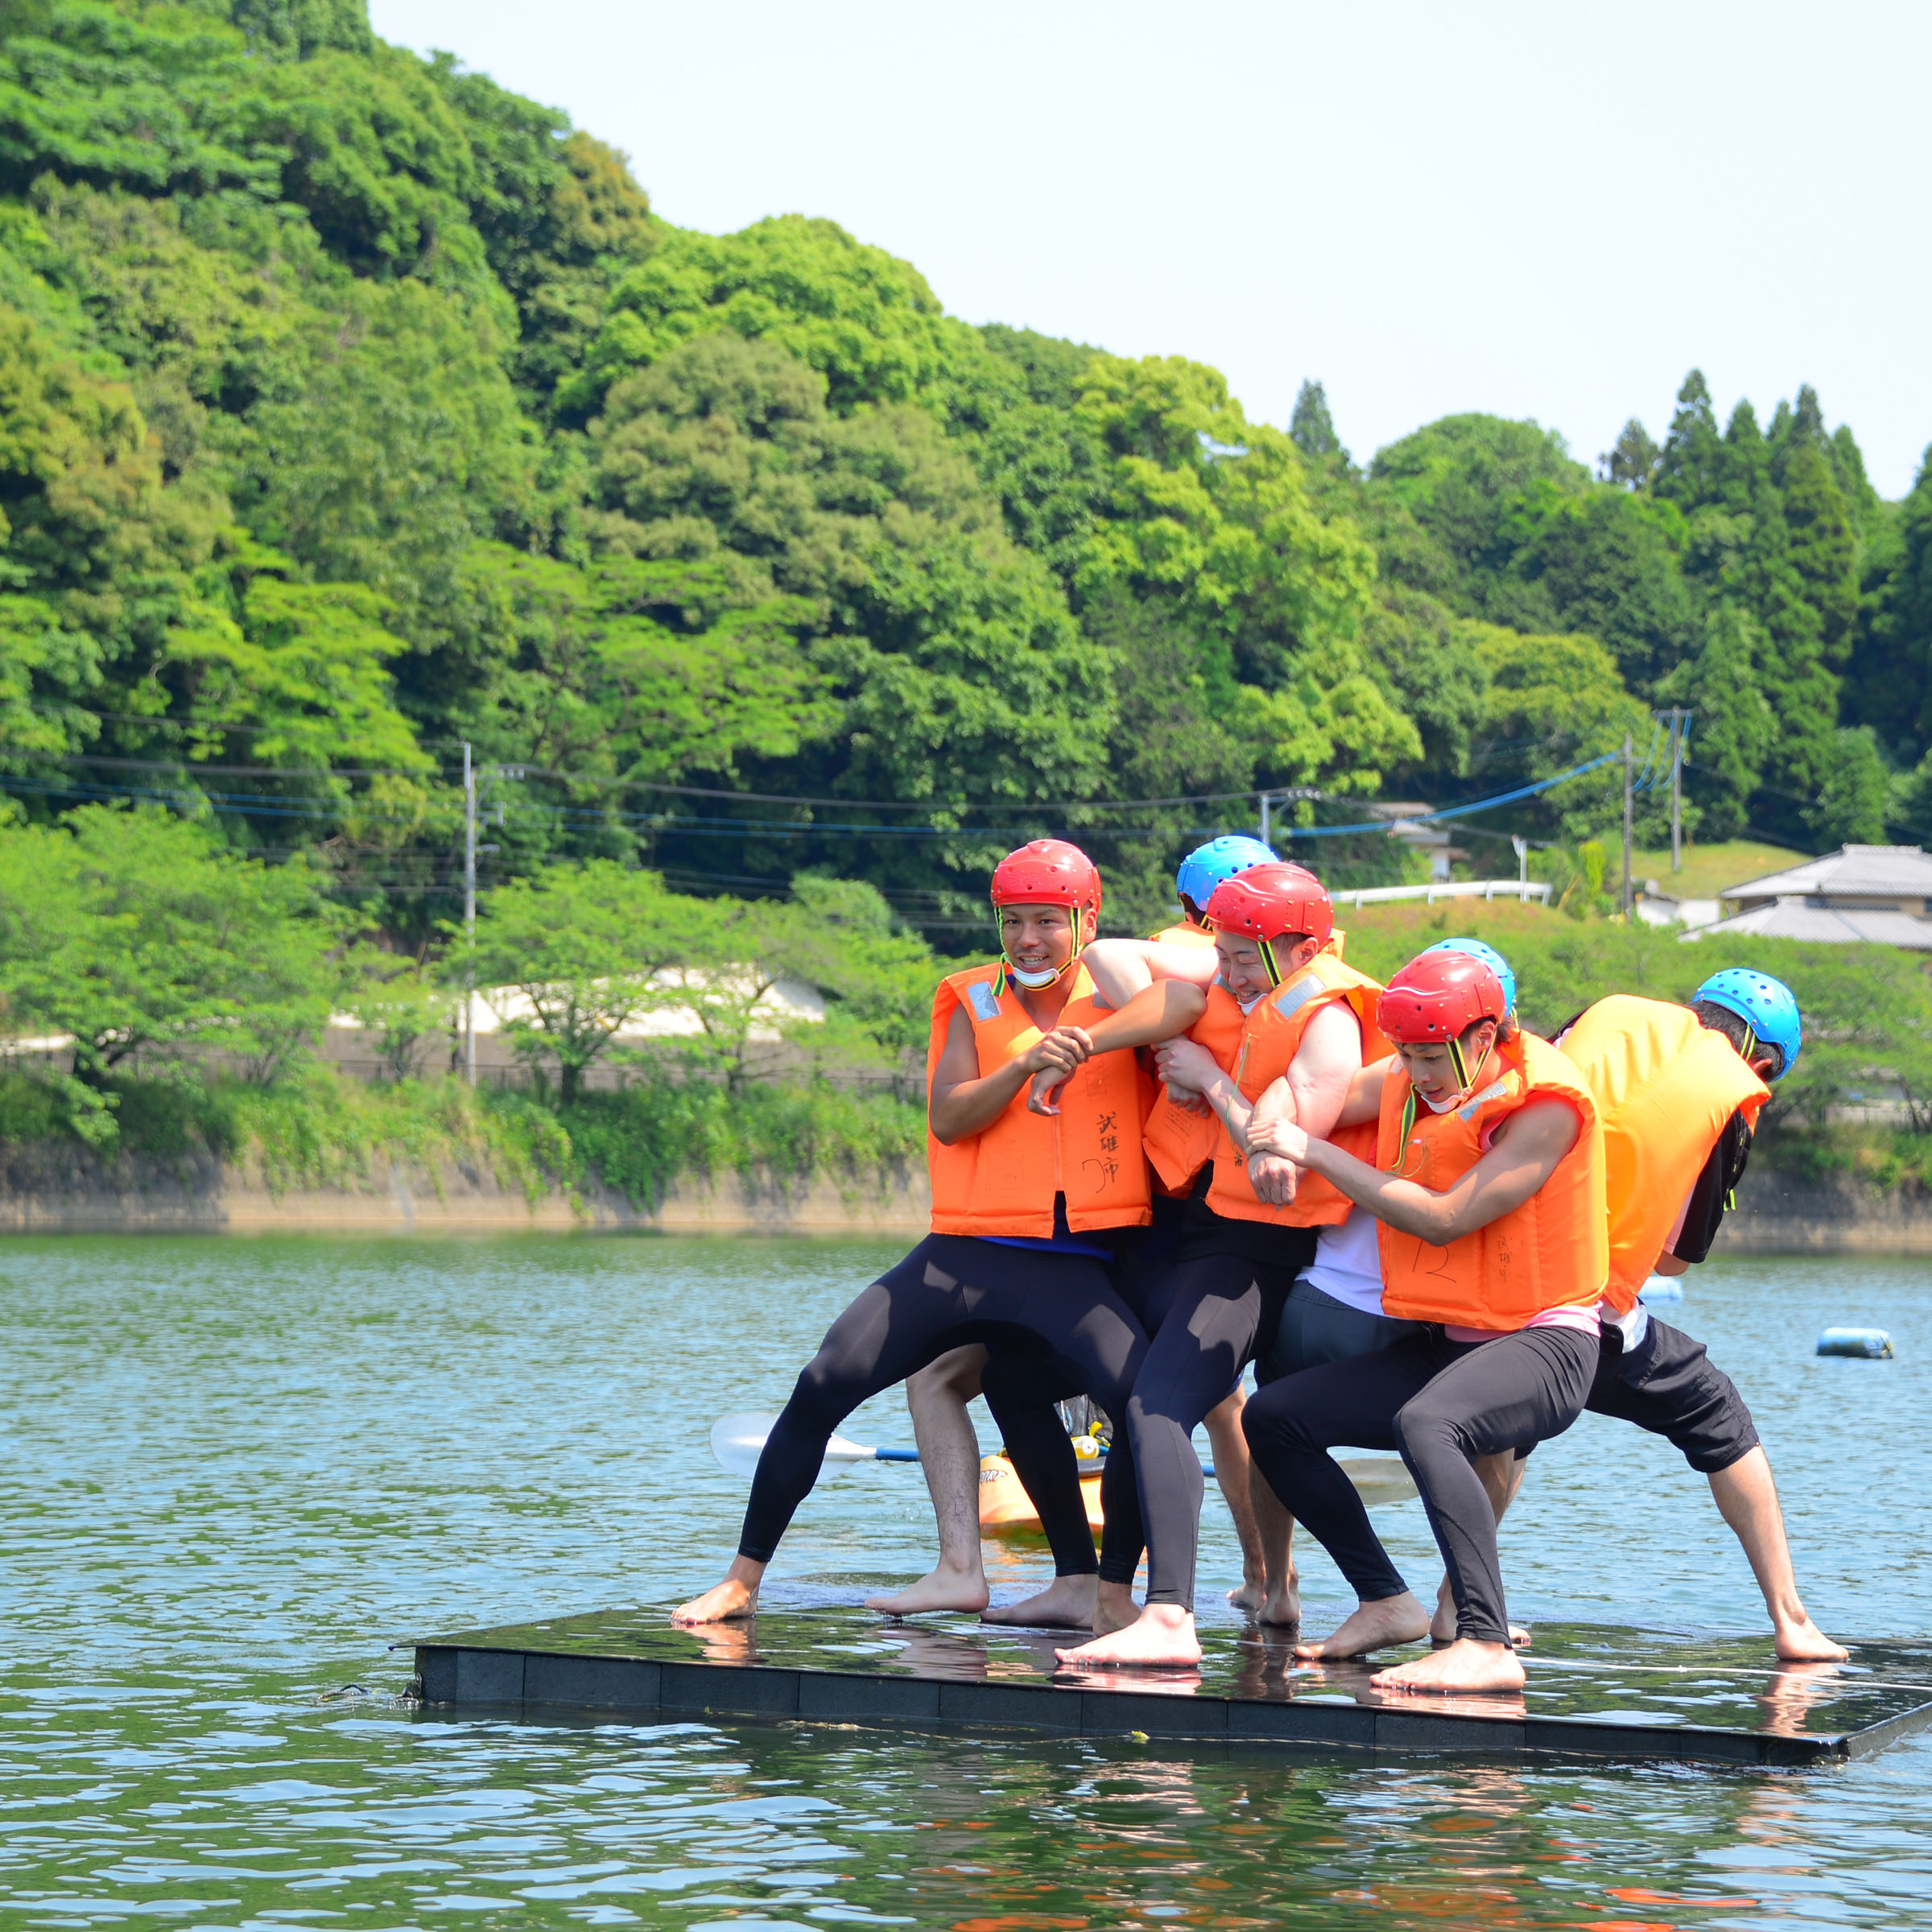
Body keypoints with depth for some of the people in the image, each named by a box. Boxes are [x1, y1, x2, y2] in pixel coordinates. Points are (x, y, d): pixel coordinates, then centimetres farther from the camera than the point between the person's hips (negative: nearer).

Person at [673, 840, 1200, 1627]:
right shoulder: (973, 1002, 11)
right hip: (965, 1254, 1)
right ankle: (743, 1578, 4)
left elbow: (1189, 999, -14)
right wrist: (1025, 1063, -16)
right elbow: (948, 1118, -1)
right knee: (824, 1386, -10)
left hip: (1074, 1268, -1)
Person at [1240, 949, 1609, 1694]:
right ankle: (1386, 1602, 12)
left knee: (1424, 1422, -38)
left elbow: (1445, 1219, -21)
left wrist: (1316, 1153, -18)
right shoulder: (1407, 1081, 6)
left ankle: (1486, 1645, -42)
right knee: (1272, 1417, 4)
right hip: (1444, 1344, 9)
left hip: (1544, 1345, -9)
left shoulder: (1547, 1106, -16)